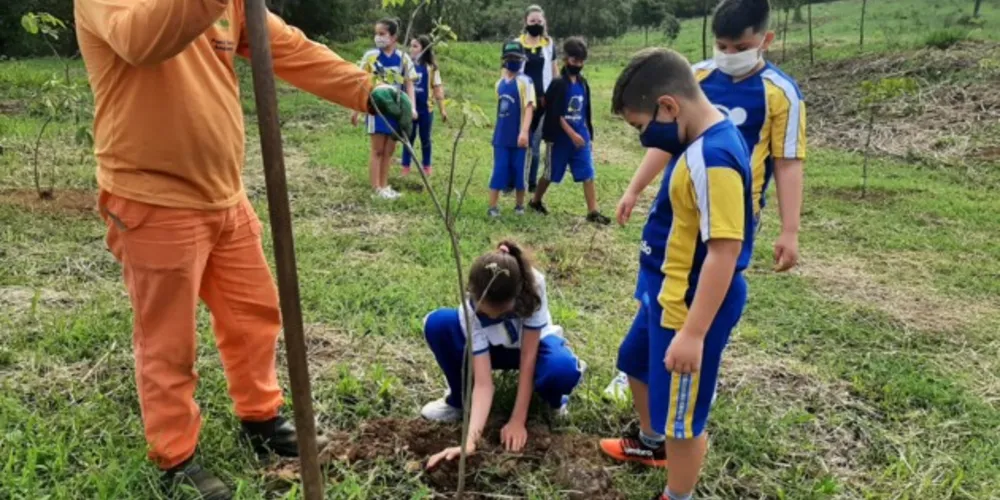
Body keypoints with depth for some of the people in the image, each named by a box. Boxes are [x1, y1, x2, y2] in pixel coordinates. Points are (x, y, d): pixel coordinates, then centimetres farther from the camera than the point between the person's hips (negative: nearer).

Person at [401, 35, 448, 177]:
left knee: (425, 139, 12)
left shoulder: (431, 67, -3)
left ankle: (426, 166, 26)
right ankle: (405, 166, 17)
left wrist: (443, 109, 0)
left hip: (425, 109, 0)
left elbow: (438, 89, 0)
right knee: (409, 138, 8)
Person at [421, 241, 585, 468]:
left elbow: (528, 356, -30)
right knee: (437, 324, -28)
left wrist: (517, 421, -29)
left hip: (533, 344, -1)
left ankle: (553, 398, -1)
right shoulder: (470, 311, -33)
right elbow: (483, 383, -35)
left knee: (564, 370, -39)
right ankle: (459, 400, -5)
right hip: (491, 348, 2)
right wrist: (470, 440, -48)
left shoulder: (533, 285, -36)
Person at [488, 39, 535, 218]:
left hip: (518, 136, -4)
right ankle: (492, 207, 5)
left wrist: (524, 132, -25)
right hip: (501, 136, 4)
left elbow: (529, 107, -16)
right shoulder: (500, 83, 10)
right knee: (499, 171, 2)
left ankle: (520, 205, 20)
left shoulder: (525, 81, -8)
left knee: (518, 171, 4)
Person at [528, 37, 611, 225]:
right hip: (560, 138, -5)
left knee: (588, 174, -1)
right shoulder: (558, 84, -12)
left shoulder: (583, 83, 8)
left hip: (581, 136, 5)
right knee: (551, 173, 9)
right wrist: (572, 134, -19)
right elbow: (555, 114, -16)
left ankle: (593, 212, 1)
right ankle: (535, 201, 31)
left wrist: (589, 134, 16)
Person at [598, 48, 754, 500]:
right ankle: (652, 443, 54)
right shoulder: (700, 143, 3)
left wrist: (694, 333, -28)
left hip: (693, 307, -11)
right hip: (667, 297, 11)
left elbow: (725, 250, -29)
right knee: (636, 362, 30)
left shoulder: (714, 157, -27)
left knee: (683, 415, 5)